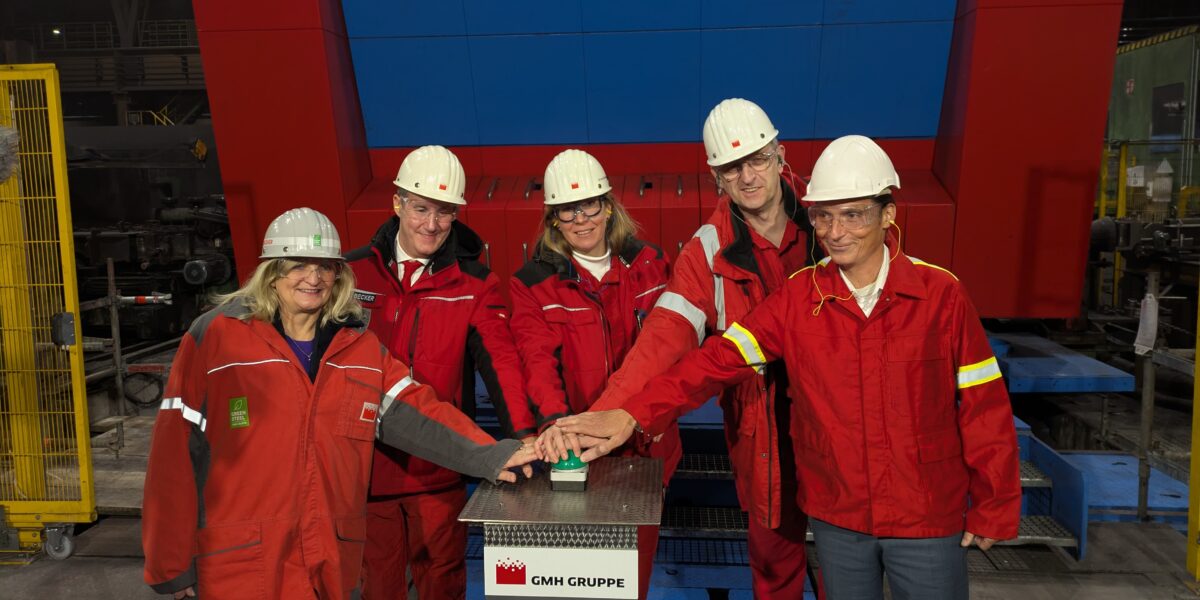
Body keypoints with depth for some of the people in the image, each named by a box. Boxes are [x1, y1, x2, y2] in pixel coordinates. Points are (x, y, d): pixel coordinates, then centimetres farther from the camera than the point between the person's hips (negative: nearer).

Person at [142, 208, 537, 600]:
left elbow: (414, 412, -3)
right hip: (240, 566, -4)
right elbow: (176, 452, -8)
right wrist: (171, 565, -7)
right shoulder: (216, 336, -8)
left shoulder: (360, 348, 5)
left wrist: (485, 455, -18)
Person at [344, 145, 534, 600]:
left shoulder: (474, 284, -3)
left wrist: (522, 433, -30)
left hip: (440, 466, -1)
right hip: (366, 461, 1)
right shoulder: (353, 272, -1)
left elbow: (499, 359, -16)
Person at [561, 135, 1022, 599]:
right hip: (837, 517, 2)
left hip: (928, 520, -1)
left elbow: (982, 405, -5)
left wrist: (994, 508, 0)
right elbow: (719, 359, -15)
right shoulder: (798, 297, -7)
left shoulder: (941, 294, -11)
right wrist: (634, 414, -26)